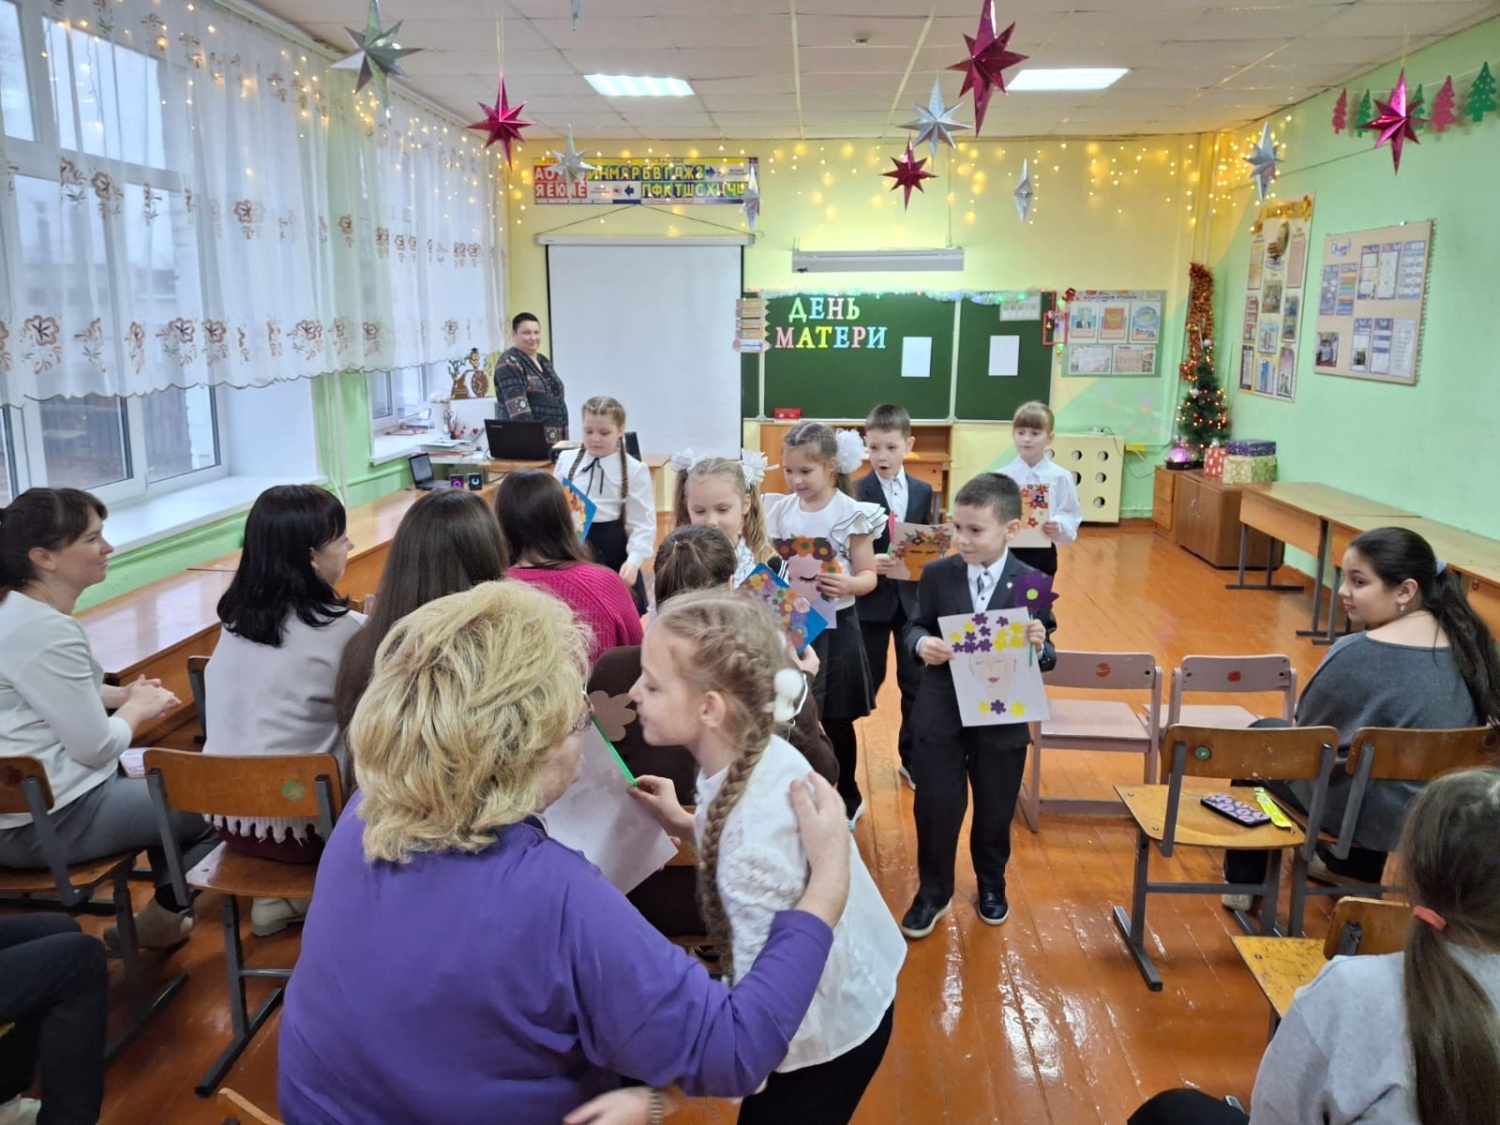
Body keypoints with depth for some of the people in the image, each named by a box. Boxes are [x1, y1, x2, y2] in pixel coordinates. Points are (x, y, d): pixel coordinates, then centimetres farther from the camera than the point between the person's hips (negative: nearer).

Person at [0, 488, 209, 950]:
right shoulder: (45, 631, -26)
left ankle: (168, 907, 33)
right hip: (41, 822, -10)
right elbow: (98, 748, -23)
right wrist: (137, 708, -4)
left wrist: (121, 694, 5)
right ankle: (163, 916, 26)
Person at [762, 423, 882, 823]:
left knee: (836, 721, 9)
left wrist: (848, 585, -31)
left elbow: (868, 576, -10)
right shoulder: (779, 510, 2)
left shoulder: (851, 514, -12)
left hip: (834, 626, -4)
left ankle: (848, 798, 29)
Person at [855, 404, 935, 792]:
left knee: (916, 682, 11)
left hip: (912, 599, 4)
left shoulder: (923, 491, 5)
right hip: (871, 600, -4)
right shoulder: (856, 492, -8)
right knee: (865, 682, 6)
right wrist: (870, 563, -29)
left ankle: (912, 760, 27)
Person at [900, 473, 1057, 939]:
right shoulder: (936, 574, -6)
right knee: (936, 806, 8)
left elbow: (1045, 658, -3)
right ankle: (933, 891, 30)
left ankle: (991, 885, 43)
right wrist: (922, 643, -21)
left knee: (996, 811, 17)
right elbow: (916, 626, 2)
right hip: (940, 714, 0)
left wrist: (1040, 645, -26)